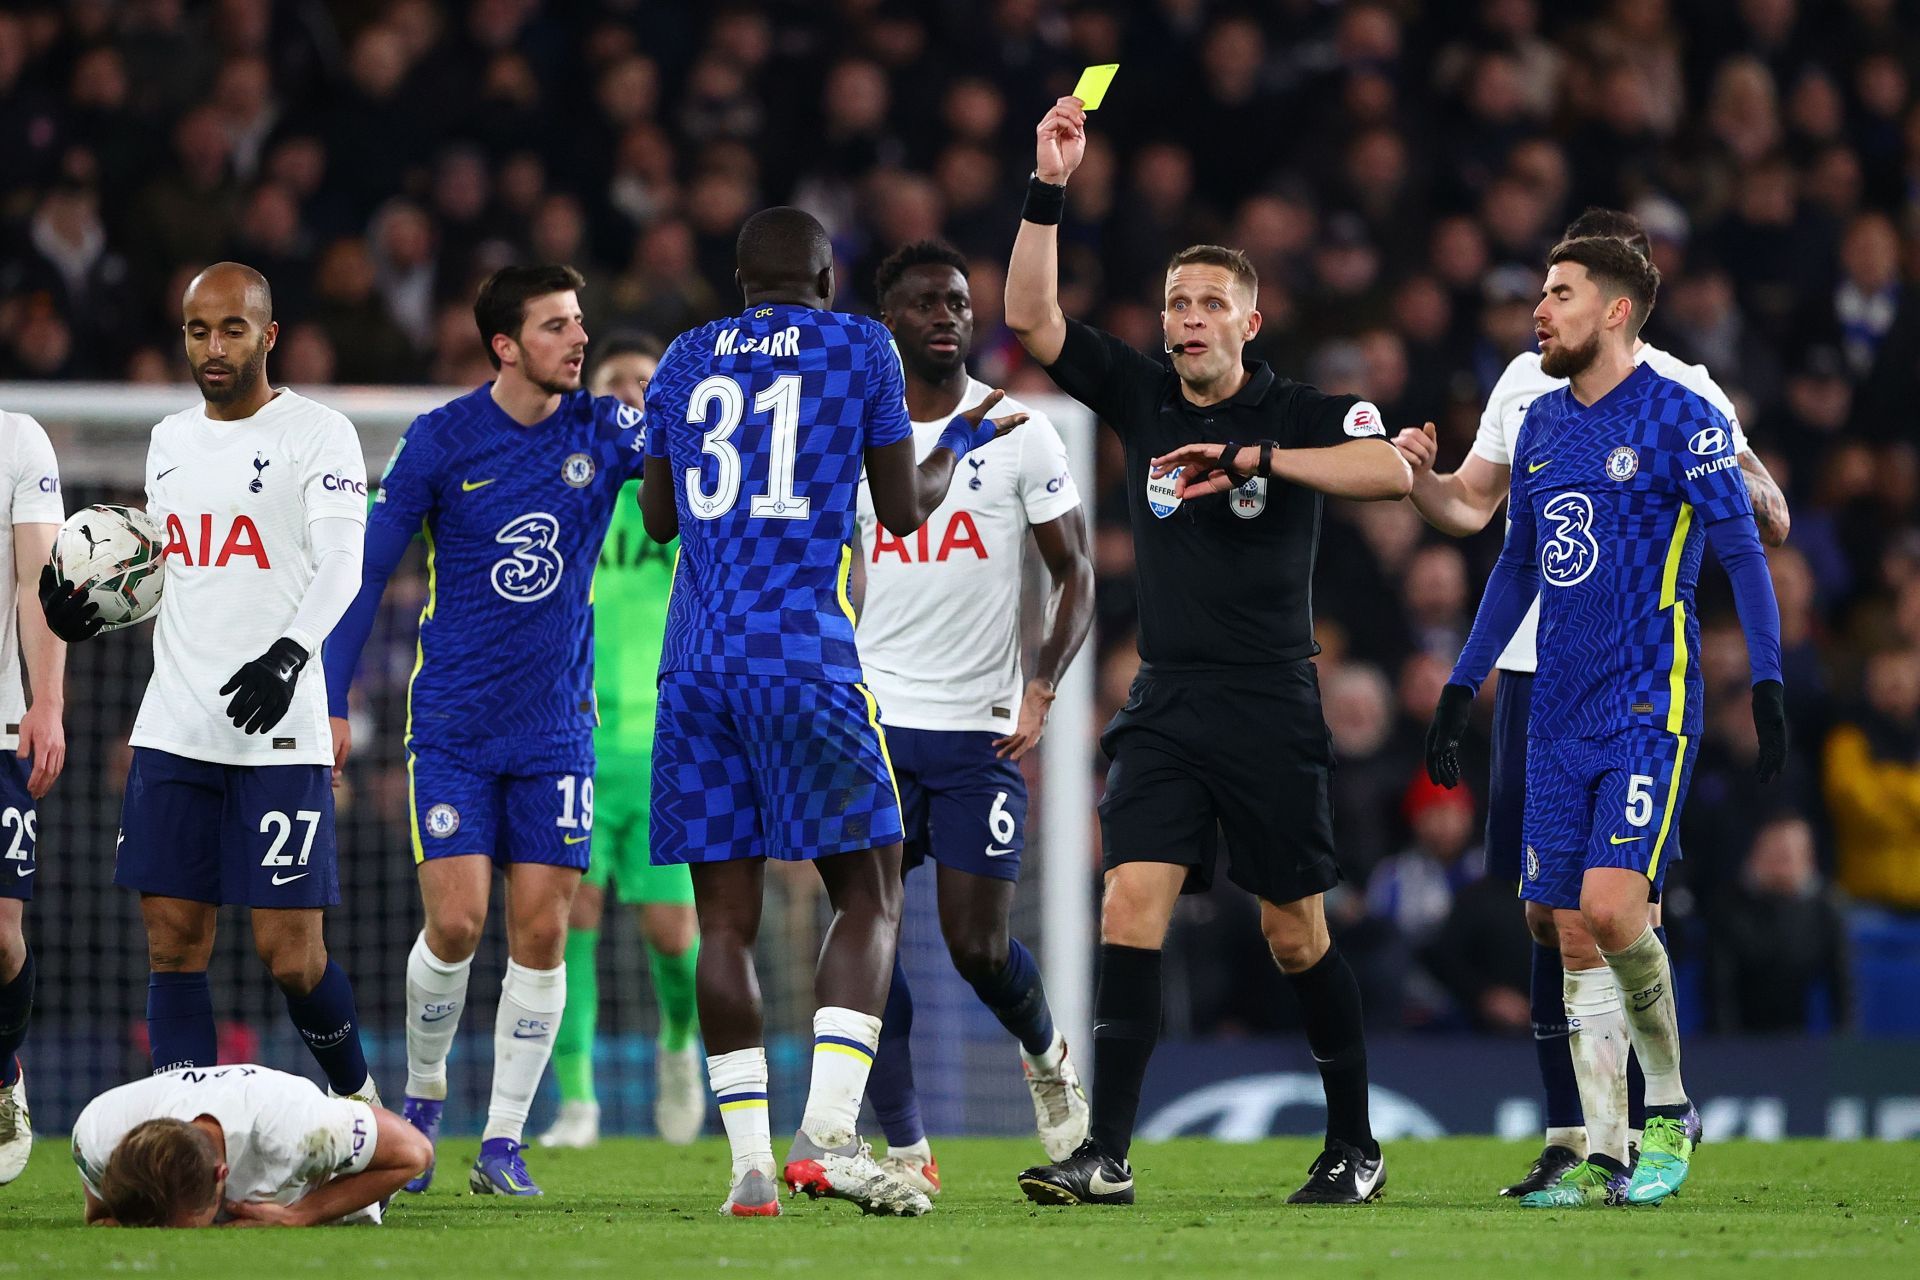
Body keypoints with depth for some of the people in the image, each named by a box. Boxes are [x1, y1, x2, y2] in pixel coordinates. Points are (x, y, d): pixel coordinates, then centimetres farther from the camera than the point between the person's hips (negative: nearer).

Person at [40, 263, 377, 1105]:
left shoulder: (317, 434, -4)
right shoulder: (170, 440, 16)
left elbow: (341, 565, -15)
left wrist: (289, 653, -32)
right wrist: (89, 611, 6)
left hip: (279, 734, -6)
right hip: (174, 729, 6)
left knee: (291, 955, -5)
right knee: (173, 944, 0)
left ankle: (356, 1098, 21)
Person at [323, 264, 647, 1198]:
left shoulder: (601, 431, 1)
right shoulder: (443, 440, -5)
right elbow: (367, 570, 0)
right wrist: (331, 700, -4)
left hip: (555, 727, 2)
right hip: (453, 726, -2)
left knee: (540, 930, -4)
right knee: (454, 921, -9)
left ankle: (503, 1140, 5)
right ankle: (422, 1095, 16)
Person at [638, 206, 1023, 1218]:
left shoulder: (687, 360, 15)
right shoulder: (859, 348, 5)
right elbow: (902, 512, 6)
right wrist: (958, 447, 25)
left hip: (695, 667, 4)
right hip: (806, 659, -4)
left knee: (725, 918, 4)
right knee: (867, 898, 3)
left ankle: (749, 1162, -2)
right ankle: (826, 1134, -13)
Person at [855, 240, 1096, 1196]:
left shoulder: (1018, 430, 1)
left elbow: (1074, 573, 4)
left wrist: (1043, 687, -11)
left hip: (979, 725, -2)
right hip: (873, 717, 2)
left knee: (978, 945, -5)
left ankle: (1047, 1055, 28)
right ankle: (905, 1152, -3)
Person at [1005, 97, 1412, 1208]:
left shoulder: (1300, 414, -2)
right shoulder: (1139, 396, 7)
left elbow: (1392, 471, -19)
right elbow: (1033, 318, 0)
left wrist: (1256, 460, -22)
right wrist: (1049, 190, -9)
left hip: (1274, 711, -3)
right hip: (1166, 707, 3)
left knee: (1297, 936, 4)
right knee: (1132, 904, -11)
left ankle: (1357, 1147, 18)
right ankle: (1107, 1155, -14)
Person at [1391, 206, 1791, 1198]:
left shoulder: (1681, 394, -2)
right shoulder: (1527, 380, 13)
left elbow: (1773, 527, -5)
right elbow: (1471, 505, 23)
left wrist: (1730, 467, -25)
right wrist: (1420, 477, 2)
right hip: (1531, 669, 5)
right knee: (1549, 912, 6)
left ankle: (1638, 1135, -4)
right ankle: (1567, 1136, 12)